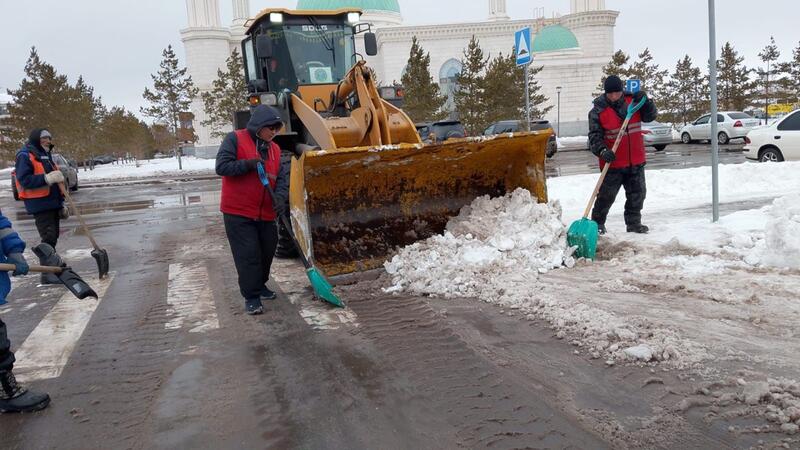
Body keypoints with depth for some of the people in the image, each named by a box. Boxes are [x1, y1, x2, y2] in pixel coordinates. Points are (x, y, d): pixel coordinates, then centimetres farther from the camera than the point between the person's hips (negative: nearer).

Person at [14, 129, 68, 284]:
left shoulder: (46, 156, 19)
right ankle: (47, 273, -10)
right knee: (48, 237, -12)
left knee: (53, 236, 12)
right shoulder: (25, 156, -8)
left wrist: (61, 204, 22)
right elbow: (24, 180, -18)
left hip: (53, 204, 9)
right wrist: (46, 178, -30)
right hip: (40, 205, -9)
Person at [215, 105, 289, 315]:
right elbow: (221, 166, -12)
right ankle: (251, 297, 4)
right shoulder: (235, 140, -6)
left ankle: (259, 284, 37)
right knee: (248, 255, -7)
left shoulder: (275, 149, 10)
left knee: (267, 252, 14)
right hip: (238, 213, -6)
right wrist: (248, 165, -21)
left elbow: (282, 177, 3)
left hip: (266, 214, 6)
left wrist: (280, 196, -16)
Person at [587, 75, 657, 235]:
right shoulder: (598, 111, -10)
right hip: (613, 162, -4)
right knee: (606, 196, 1)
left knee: (637, 193, 12)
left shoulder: (632, 101, 2)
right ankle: (597, 223, 17)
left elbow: (651, 116, 4)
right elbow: (594, 136, -12)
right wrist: (603, 151, -29)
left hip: (636, 161, 4)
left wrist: (646, 101, -14)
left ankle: (633, 223, 25)